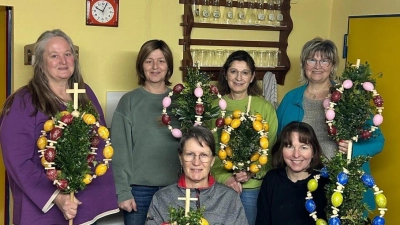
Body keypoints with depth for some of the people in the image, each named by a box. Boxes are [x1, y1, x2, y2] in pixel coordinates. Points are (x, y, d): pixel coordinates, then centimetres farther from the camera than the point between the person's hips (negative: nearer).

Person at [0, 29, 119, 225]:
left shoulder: (86, 94, 7)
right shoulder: (23, 103, -9)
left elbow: (103, 143, 13)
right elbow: (18, 162, -14)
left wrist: (105, 192, 4)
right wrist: (56, 197, -22)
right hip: (43, 209, -5)